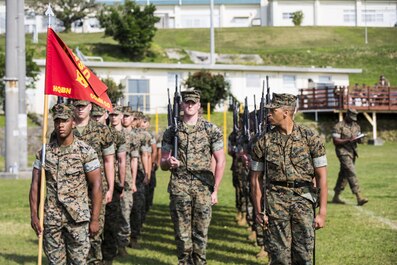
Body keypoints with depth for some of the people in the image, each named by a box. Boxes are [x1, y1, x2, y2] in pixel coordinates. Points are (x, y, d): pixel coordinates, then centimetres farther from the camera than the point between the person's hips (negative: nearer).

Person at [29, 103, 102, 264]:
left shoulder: (86, 151, -4)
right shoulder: (44, 152, 5)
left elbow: (96, 186, -5)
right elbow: (35, 185, 7)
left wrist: (95, 219, -9)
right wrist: (34, 215, 0)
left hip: (77, 218, -3)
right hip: (50, 219, 3)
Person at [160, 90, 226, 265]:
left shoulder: (212, 130, 3)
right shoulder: (171, 132, 7)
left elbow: (220, 161, 3)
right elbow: (162, 164, 11)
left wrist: (215, 190, -3)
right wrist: (169, 162, -14)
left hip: (203, 186, -1)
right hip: (179, 187, 1)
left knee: (200, 233, 2)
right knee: (182, 233, 2)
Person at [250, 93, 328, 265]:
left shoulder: (310, 138, -2)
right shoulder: (263, 142, 3)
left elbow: (321, 176, -2)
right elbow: (256, 178, 8)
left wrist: (322, 212, -7)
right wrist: (258, 211, 3)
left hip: (303, 199, -1)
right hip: (276, 199, 1)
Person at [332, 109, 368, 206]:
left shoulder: (356, 126, 14)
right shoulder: (339, 126, -8)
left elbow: (360, 140, 16)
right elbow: (335, 141, -13)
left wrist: (359, 139, -9)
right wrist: (348, 140, -23)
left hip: (352, 152, 7)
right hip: (343, 152, -7)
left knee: (344, 174, 12)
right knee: (351, 173, -15)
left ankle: (336, 197, 21)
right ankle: (359, 197, -21)